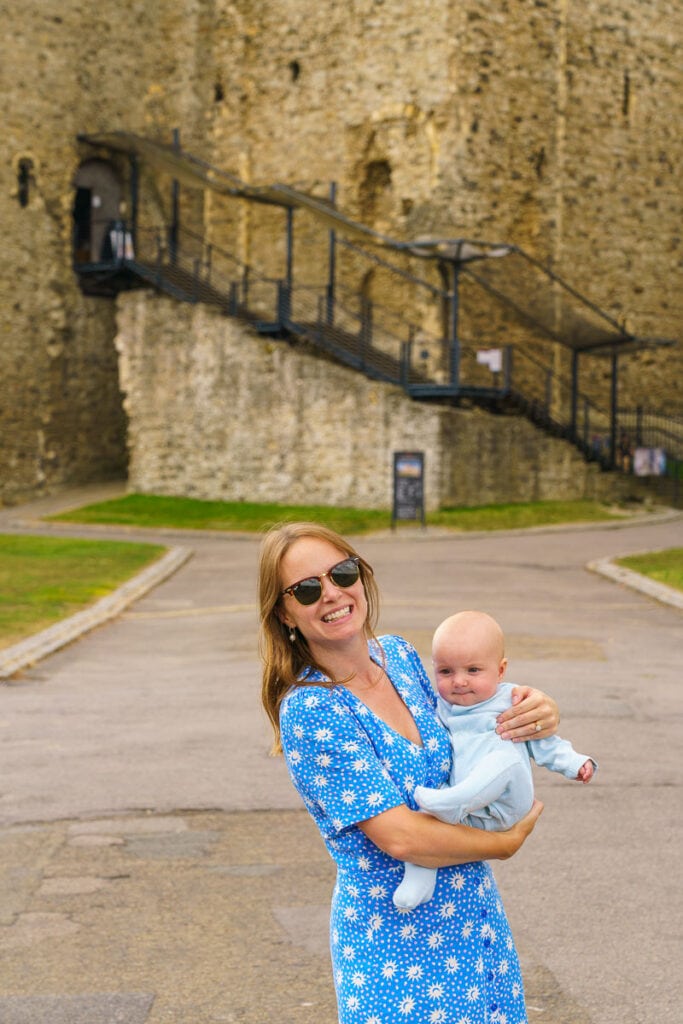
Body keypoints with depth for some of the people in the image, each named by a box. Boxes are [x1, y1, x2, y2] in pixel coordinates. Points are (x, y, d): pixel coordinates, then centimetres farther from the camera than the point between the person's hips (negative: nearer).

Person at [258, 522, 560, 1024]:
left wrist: (533, 715, -4)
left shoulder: (399, 654, 1)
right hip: (397, 941, -6)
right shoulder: (308, 712, -20)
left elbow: (455, 741, 15)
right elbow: (399, 836, -23)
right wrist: (507, 842, -10)